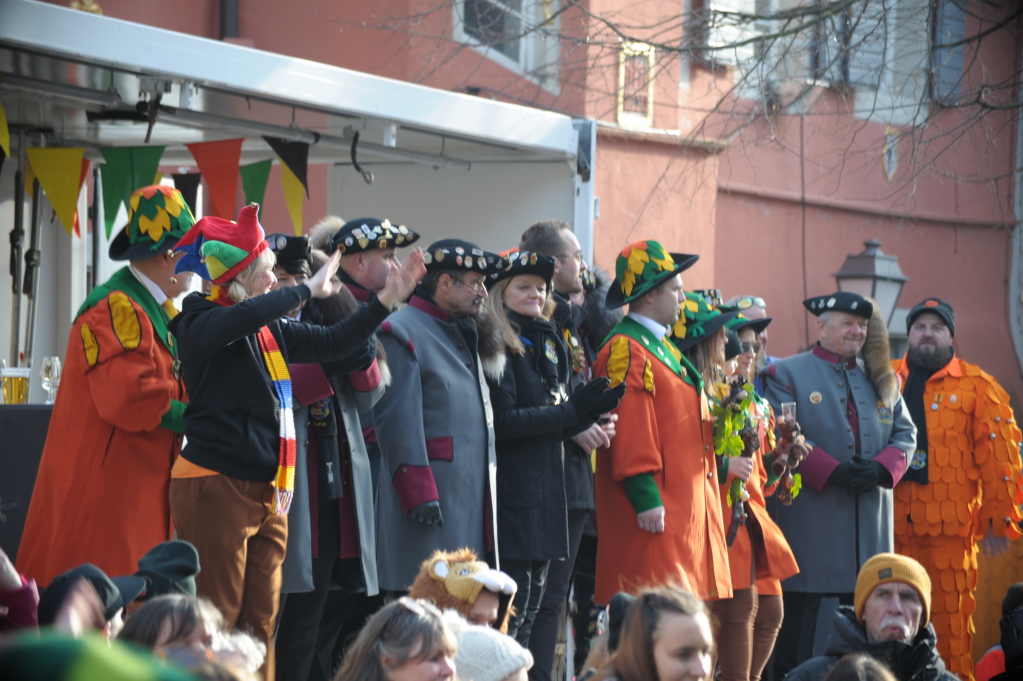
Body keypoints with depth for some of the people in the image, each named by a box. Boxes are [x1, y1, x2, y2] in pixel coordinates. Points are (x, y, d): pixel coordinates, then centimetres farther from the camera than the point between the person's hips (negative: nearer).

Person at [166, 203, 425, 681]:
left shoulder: (271, 331, 14)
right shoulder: (200, 323, -9)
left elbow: (333, 344, 19)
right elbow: (242, 317, -31)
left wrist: (387, 301, 11)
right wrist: (308, 291, -20)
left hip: (266, 492, 8)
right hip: (215, 488, -8)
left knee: (259, 624, 8)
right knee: (216, 623, -8)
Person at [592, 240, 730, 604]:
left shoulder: (663, 348, 21)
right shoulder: (625, 350, -11)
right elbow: (629, 429, -19)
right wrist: (645, 498, -23)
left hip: (685, 506, 10)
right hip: (656, 512, -10)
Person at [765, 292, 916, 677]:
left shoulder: (881, 379, 18)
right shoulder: (787, 374, 2)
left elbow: (904, 432, 12)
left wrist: (882, 468, -9)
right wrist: (833, 472, -18)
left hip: (870, 524, 5)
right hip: (810, 519, -5)